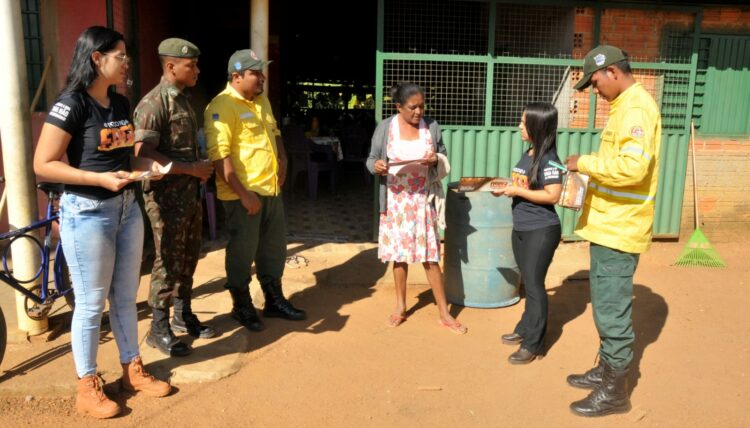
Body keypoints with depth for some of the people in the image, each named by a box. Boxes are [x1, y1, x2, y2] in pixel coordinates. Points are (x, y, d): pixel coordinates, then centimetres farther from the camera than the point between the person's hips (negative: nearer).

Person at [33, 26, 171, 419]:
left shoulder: (121, 104, 8)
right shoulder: (71, 104, -15)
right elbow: (43, 164, -17)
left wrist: (149, 165, 0)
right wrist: (101, 179, -23)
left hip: (127, 207, 7)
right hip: (86, 212, -7)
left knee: (125, 297, 16)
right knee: (91, 304, 3)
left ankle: (132, 370, 30)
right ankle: (87, 387, 20)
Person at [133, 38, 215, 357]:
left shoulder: (182, 100, 12)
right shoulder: (154, 103, -17)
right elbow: (143, 153, -24)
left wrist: (201, 170, 7)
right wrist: (191, 169, -21)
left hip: (190, 192, 9)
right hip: (166, 196, -9)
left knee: (188, 258, 16)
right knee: (168, 262, 0)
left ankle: (183, 314, 31)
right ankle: (159, 328, 13)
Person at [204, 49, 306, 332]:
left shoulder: (262, 101, 12)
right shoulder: (222, 106, -16)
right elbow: (219, 155, -22)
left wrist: (282, 157, 7)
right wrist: (243, 193, -24)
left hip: (271, 189, 8)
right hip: (243, 193, -8)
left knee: (274, 248, 18)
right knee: (242, 252, 6)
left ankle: (274, 301, 33)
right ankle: (242, 307, 24)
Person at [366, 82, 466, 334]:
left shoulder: (431, 126, 0)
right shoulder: (385, 128, -4)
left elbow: (443, 156, 9)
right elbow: (370, 160, 2)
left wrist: (435, 161, -15)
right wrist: (376, 166, -22)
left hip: (423, 200, 0)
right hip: (395, 201, 0)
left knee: (430, 256, 2)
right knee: (399, 254, 9)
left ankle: (444, 313, 12)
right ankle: (401, 306, 27)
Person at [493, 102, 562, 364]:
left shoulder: (548, 159, -16)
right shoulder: (528, 155, 8)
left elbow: (552, 195, -22)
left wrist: (518, 191, -18)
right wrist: (508, 189, 2)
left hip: (541, 231, -8)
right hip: (520, 229, 8)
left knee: (535, 285, -2)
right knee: (528, 283, 18)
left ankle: (533, 344, 8)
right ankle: (525, 329, 32)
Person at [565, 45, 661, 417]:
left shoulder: (636, 108, -17)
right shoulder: (625, 105, 15)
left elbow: (633, 166, -28)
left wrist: (586, 162, -18)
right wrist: (590, 171, 11)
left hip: (619, 228, -10)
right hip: (610, 223, 10)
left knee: (611, 309, -2)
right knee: (607, 304, 19)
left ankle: (615, 391, 11)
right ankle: (608, 370, 32)